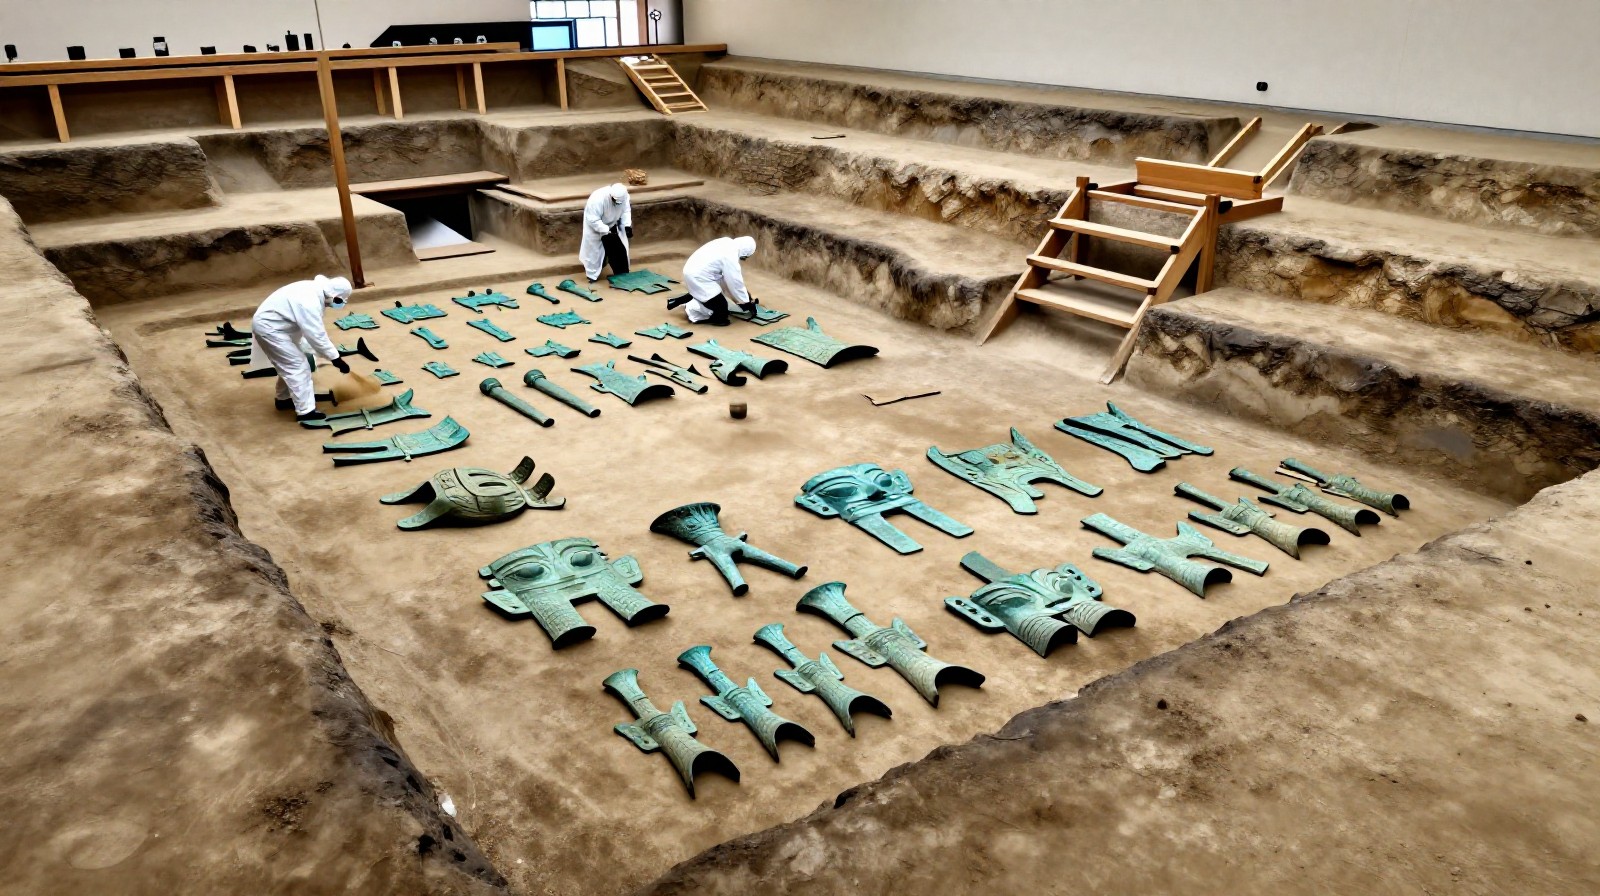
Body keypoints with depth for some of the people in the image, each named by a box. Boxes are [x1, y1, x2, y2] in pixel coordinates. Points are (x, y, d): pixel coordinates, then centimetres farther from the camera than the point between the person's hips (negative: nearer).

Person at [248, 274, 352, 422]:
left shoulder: (314, 289, 2)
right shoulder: (310, 302, -29)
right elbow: (317, 335, -26)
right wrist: (335, 358, -21)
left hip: (268, 322, 10)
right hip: (268, 327, -10)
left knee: (288, 364, 22)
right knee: (298, 366, -8)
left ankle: (284, 399, 38)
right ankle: (305, 411, -5)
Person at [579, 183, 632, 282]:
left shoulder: (623, 196, -24)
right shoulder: (597, 199, -40)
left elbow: (626, 211, -9)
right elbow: (593, 220, -35)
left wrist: (627, 226, -22)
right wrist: (607, 231, -36)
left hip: (613, 225, 5)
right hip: (595, 227, -5)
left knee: (619, 250, 4)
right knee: (595, 250, 3)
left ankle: (621, 274, 16)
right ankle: (592, 274, 20)